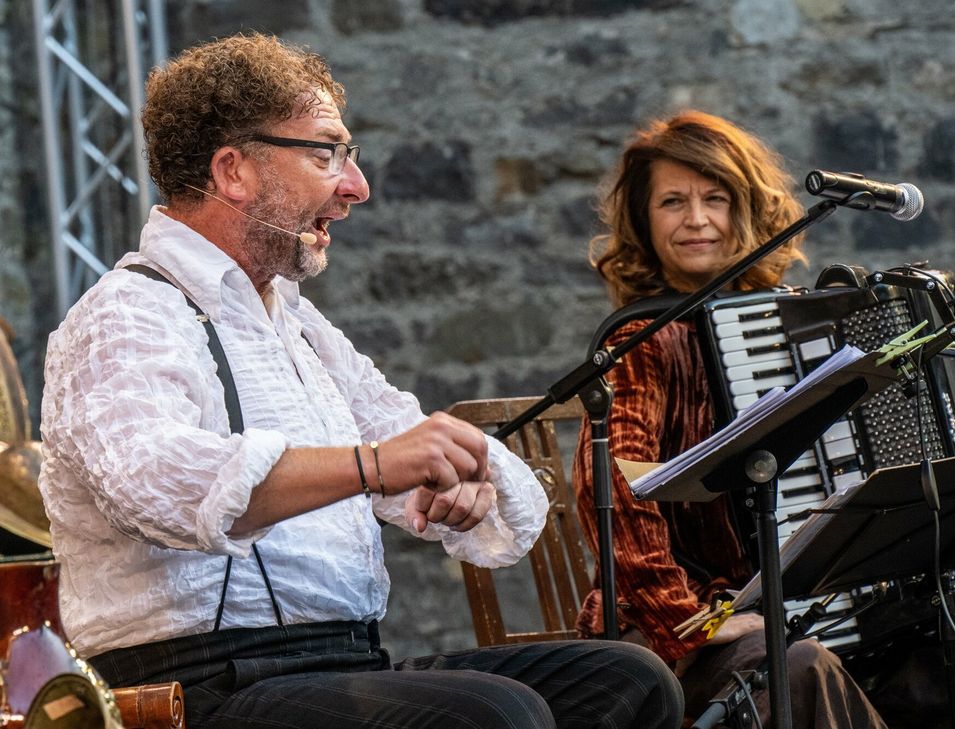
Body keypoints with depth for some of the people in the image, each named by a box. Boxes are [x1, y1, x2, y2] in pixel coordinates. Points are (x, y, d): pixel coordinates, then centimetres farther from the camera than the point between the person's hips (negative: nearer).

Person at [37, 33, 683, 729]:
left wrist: (466, 484, -5)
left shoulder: (298, 325, 25)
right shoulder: (124, 319, -5)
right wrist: (370, 464, -39)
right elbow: (156, 480, -28)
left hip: (352, 666, 9)